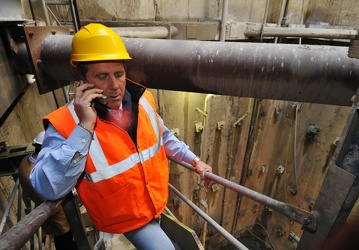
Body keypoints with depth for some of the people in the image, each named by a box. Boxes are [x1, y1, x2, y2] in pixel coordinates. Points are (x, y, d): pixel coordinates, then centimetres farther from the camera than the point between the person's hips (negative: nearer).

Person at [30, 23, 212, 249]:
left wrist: (194, 161, 4)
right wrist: (85, 128, -39)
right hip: (126, 217, -5)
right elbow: (49, 189, -33)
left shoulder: (143, 100, -12)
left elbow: (163, 137, 4)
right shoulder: (65, 124, -25)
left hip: (157, 201, 6)